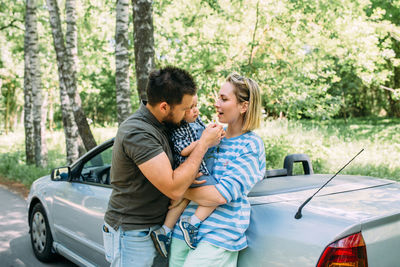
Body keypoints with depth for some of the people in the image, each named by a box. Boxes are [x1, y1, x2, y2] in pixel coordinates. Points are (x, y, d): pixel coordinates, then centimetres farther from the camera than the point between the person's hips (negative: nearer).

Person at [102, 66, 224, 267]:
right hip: (131, 235, -8)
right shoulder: (137, 133, -26)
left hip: (151, 230, 8)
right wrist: (204, 144, -21)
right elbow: (175, 189, -29)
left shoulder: (157, 125, 3)